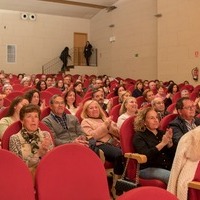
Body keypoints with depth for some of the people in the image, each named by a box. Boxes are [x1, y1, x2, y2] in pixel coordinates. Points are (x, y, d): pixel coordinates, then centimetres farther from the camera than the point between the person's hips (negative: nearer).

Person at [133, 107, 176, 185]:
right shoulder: (139, 136, 1)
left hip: (168, 167, 5)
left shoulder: (162, 133, 17)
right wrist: (162, 143, -20)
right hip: (148, 169, -5)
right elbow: (146, 155, -16)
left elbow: (174, 154, 10)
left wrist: (169, 142, -8)